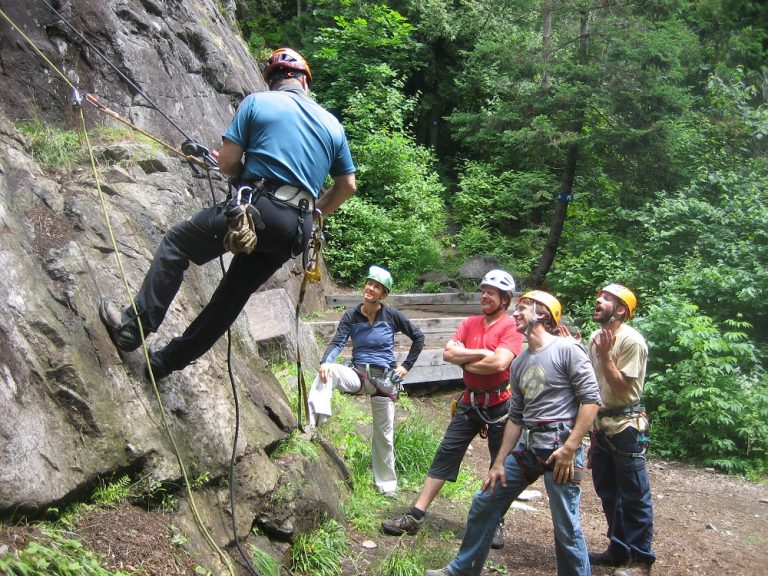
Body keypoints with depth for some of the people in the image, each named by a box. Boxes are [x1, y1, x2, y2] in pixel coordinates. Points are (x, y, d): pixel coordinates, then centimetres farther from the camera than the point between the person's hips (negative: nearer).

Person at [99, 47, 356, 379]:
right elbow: (347, 185, 19)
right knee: (233, 295, 16)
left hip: (255, 210, -5)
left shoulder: (257, 102, 4)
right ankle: (167, 361, 26)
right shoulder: (332, 124, 16)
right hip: (296, 228, 5)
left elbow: (227, 163, -2)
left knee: (176, 243, 13)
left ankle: (133, 326, 7)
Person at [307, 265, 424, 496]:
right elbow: (338, 342, -15)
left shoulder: (391, 316, -5)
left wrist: (406, 366, 2)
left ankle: (387, 484, 23)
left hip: (384, 379, 0)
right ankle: (314, 422, -45)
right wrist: (325, 361, -35)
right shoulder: (351, 316, -3)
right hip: (358, 373, 1)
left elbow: (418, 337, 6)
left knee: (384, 434, 7)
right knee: (328, 371, -31)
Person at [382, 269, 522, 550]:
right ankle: (415, 516, 5)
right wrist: (480, 353, -15)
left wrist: (465, 361, -12)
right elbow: (448, 353, -5)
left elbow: (499, 363, -26)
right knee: (445, 455, 2)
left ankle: (496, 523, 24)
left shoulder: (511, 327, -11)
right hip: (469, 403, 5)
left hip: (499, 406, -5)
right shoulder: (470, 323, 6)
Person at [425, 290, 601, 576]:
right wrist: (499, 462, 14)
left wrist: (570, 447, -17)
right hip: (526, 447, 8)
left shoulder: (567, 349, -7)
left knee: (566, 527, -3)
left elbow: (591, 400, -12)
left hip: (560, 446, -8)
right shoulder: (519, 363, 15)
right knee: (484, 503, 13)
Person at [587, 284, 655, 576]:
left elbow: (621, 387, -17)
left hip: (626, 426, -8)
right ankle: (618, 549, 31)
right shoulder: (595, 337, 7)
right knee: (607, 490, 17)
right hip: (601, 423, 8)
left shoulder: (631, 340, -16)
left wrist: (605, 355, -22)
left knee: (634, 495, 0)